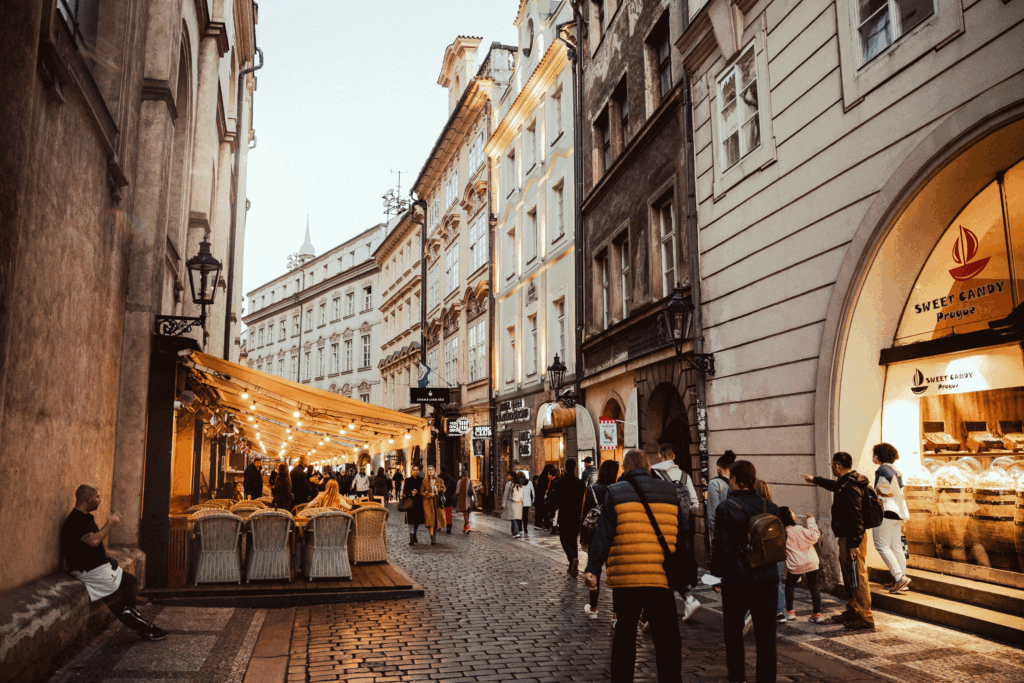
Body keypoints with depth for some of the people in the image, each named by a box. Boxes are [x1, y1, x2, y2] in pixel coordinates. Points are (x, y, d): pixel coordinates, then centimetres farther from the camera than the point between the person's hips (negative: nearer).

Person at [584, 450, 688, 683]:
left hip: (624, 578, 0)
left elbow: (603, 535, -5)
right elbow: (682, 535, 11)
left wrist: (592, 569, -3)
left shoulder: (615, 493, 0)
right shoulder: (670, 492, 6)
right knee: (667, 641, 4)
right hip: (661, 578, 0)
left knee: (624, 635, 16)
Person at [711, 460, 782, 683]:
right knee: (766, 634, 6)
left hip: (736, 579, -3)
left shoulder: (726, 508, -13)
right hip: (767, 580, 3)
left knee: (733, 630, 15)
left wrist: (717, 571, 0)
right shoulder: (770, 507, 2)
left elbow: (721, 545, -13)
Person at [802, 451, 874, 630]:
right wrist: (815, 480, 53)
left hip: (852, 539, -11)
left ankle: (866, 617, -2)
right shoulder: (844, 483, 12)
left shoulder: (850, 487, -21)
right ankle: (853, 610, 30)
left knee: (857, 577, -7)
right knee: (848, 575, 19)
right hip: (845, 538, 11)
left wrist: (854, 544, -26)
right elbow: (833, 485, 38)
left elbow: (855, 517, -25)